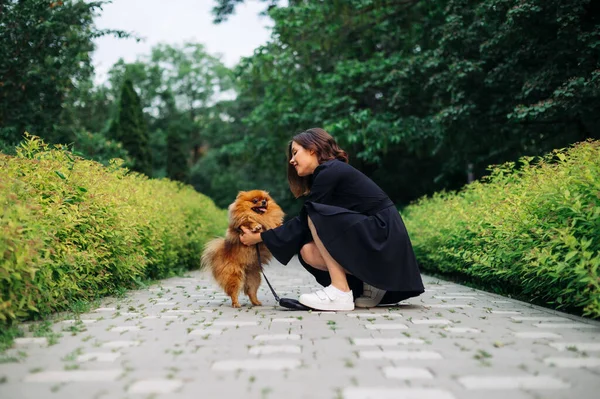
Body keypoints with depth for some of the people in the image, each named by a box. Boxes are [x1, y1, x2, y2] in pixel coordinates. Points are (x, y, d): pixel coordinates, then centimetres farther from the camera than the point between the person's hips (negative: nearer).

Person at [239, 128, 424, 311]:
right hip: (372, 237, 9)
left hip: (382, 237, -9)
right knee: (308, 252, 1)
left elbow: (304, 222, -9)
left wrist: (260, 237, -1)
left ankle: (340, 292, -16)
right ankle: (370, 281, 5)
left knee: (316, 217, -18)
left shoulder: (330, 172, -12)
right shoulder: (328, 174, 16)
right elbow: (305, 225, 17)